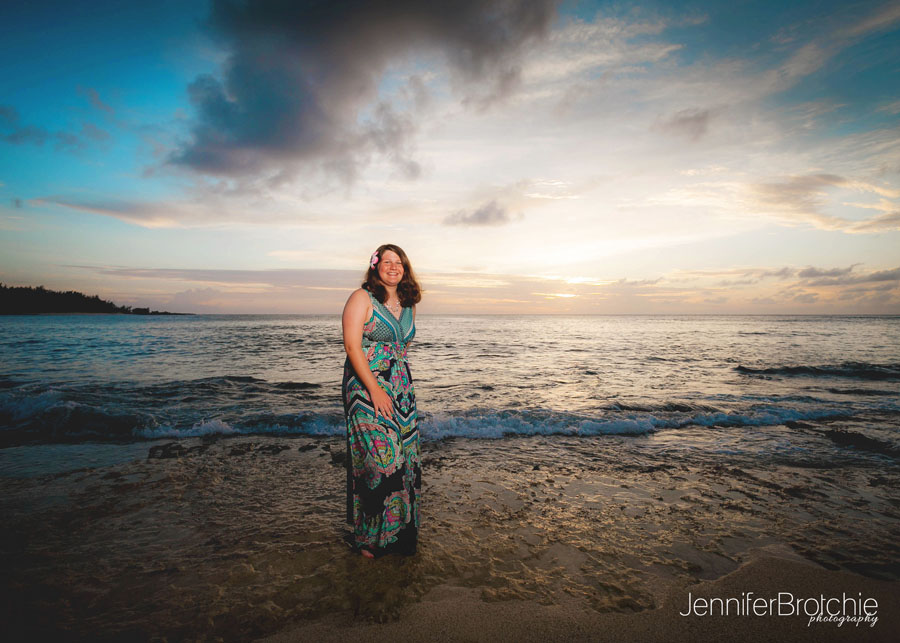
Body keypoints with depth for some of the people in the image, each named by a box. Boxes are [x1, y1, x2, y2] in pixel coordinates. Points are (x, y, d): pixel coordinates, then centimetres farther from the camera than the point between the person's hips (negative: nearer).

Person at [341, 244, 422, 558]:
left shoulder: (408, 304, 12)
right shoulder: (361, 298, -7)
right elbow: (352, 346, -14)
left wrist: (403, 387, 14)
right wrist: (375, 390, -19)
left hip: (401, 390, 6)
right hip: (366, 387, -6)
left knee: (404, 457, 7)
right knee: (380, 457, -8)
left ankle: (401, 530, 23)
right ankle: (370, 536, 10)